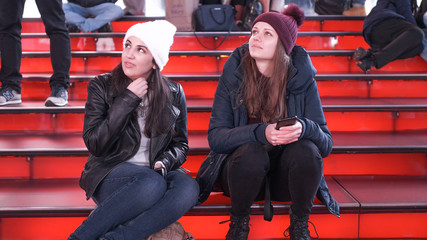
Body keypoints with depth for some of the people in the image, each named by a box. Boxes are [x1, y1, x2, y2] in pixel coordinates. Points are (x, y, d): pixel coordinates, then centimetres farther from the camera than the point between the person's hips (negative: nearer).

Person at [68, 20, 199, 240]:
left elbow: (180, 144, 14)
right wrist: (127, 100, -13)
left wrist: (164, 163, -10)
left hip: (155, 174, 3)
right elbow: (94, 144, -7)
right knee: (152, 183, -37)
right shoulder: (102, 87, 1)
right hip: (109, 176, -3)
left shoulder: (173, 94, 7)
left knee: (188, 188, -32)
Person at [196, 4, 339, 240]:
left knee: (306, 150, -29)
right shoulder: (234, 76, -8)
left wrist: (304, 128, -33)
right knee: (251, 152, -32)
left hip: (284, 176, 1)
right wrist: (260, 132, -32)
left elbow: (326, 144, -10)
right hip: (242, 168, -1)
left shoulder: (302, 79, -9)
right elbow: (215, 137, -14)